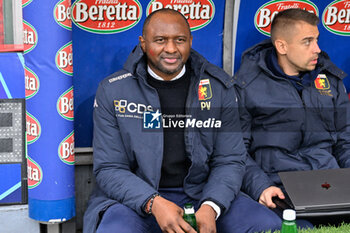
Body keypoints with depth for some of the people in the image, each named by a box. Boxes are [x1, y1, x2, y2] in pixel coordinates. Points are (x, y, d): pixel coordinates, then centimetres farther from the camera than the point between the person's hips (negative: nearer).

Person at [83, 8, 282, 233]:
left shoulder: (219, 87, 3)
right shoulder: (111, 91, -3)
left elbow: (230, 160, 2)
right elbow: (109, 168, -5)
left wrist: (211, 207, -18)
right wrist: (154, 203, -23)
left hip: (202, 193, 3)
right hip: (137, 198, -2)